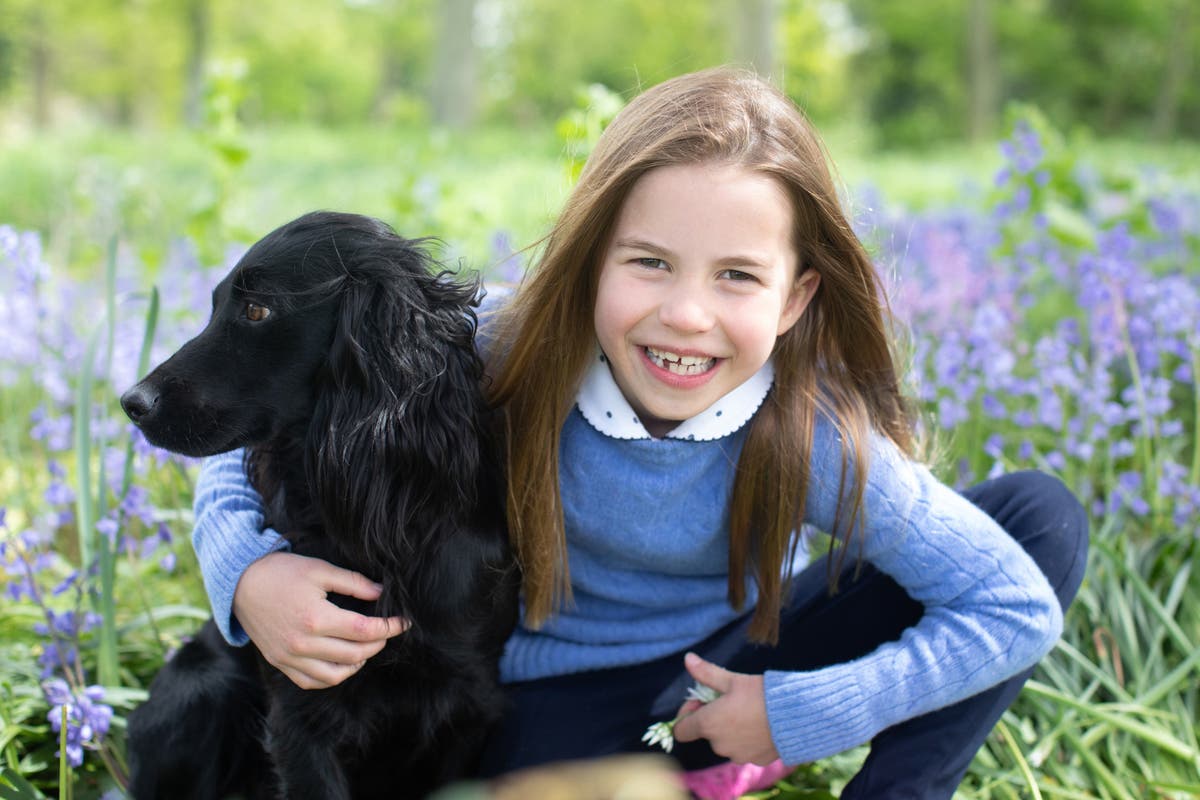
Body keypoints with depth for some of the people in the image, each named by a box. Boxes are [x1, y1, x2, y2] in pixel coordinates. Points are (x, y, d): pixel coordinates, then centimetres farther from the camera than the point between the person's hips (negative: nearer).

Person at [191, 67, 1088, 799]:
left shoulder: (814, 438, -26)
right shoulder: (500, 369, -25)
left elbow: (1018, 606, -21)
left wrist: (796, 715, -22)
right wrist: (250, 574, -36)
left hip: (739, 664, 1)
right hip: (565, 687, -1)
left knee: (1043, 514, -13)